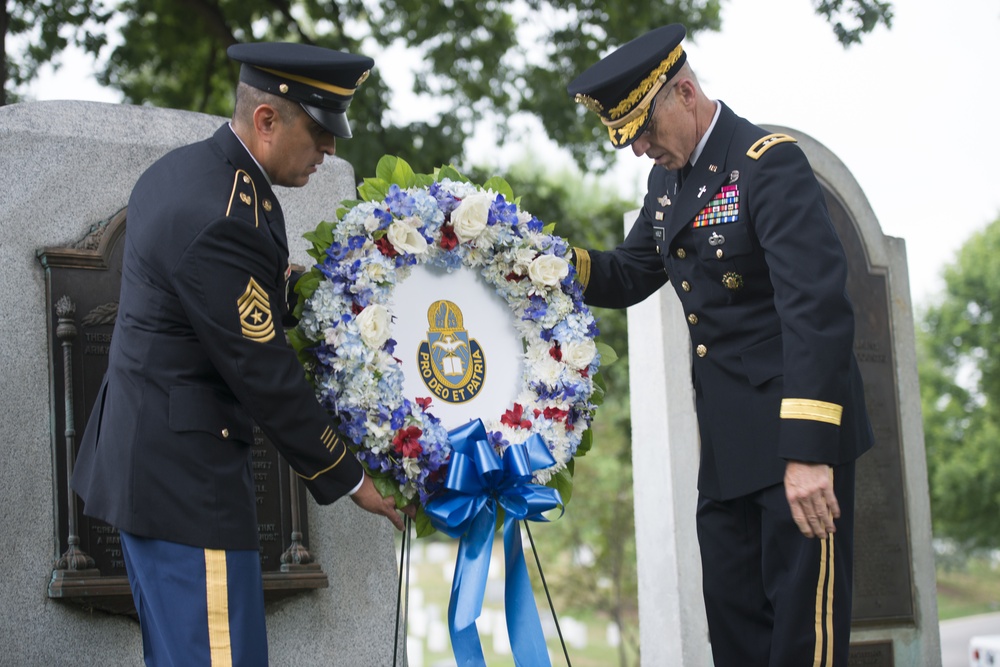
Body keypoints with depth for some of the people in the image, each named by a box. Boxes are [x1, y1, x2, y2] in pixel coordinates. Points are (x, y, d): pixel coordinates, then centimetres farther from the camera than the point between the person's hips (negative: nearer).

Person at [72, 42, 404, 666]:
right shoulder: (222, 222, -24)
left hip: (140, 460, 11)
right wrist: (350, 479, -9)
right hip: (185, 476, -11)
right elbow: (263, 374, -19)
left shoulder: (180, 168, 8)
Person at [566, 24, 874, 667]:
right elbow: (630, 277, 21)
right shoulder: (669, 179, 12)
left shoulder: (770, 162, -15)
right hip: (728, 444, 9)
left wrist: (808, 450, -32)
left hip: (802, 428, -8)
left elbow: (817, 305, -25)